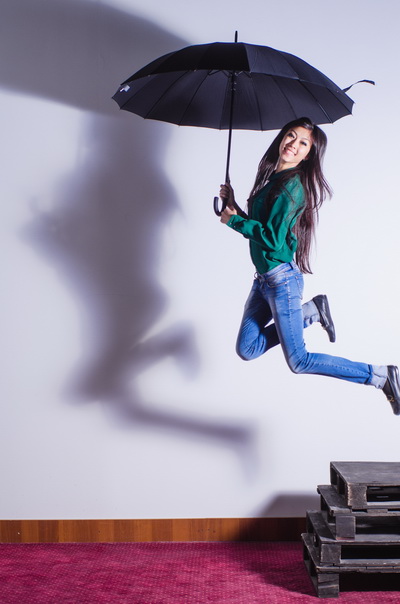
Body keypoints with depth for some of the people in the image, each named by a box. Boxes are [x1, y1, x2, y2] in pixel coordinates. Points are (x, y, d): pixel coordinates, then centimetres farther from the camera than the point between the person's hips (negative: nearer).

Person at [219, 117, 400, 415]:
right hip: (263, 279, 9)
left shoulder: (293, 185, -15)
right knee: (247, 349, 10)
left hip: (282, 279, -9)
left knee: (299, 361, -3)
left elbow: (273, 237, -22)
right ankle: (312, 311, 19)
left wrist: (234, 221, -11)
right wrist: (234, 206, 9)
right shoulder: (269, 178, 11)